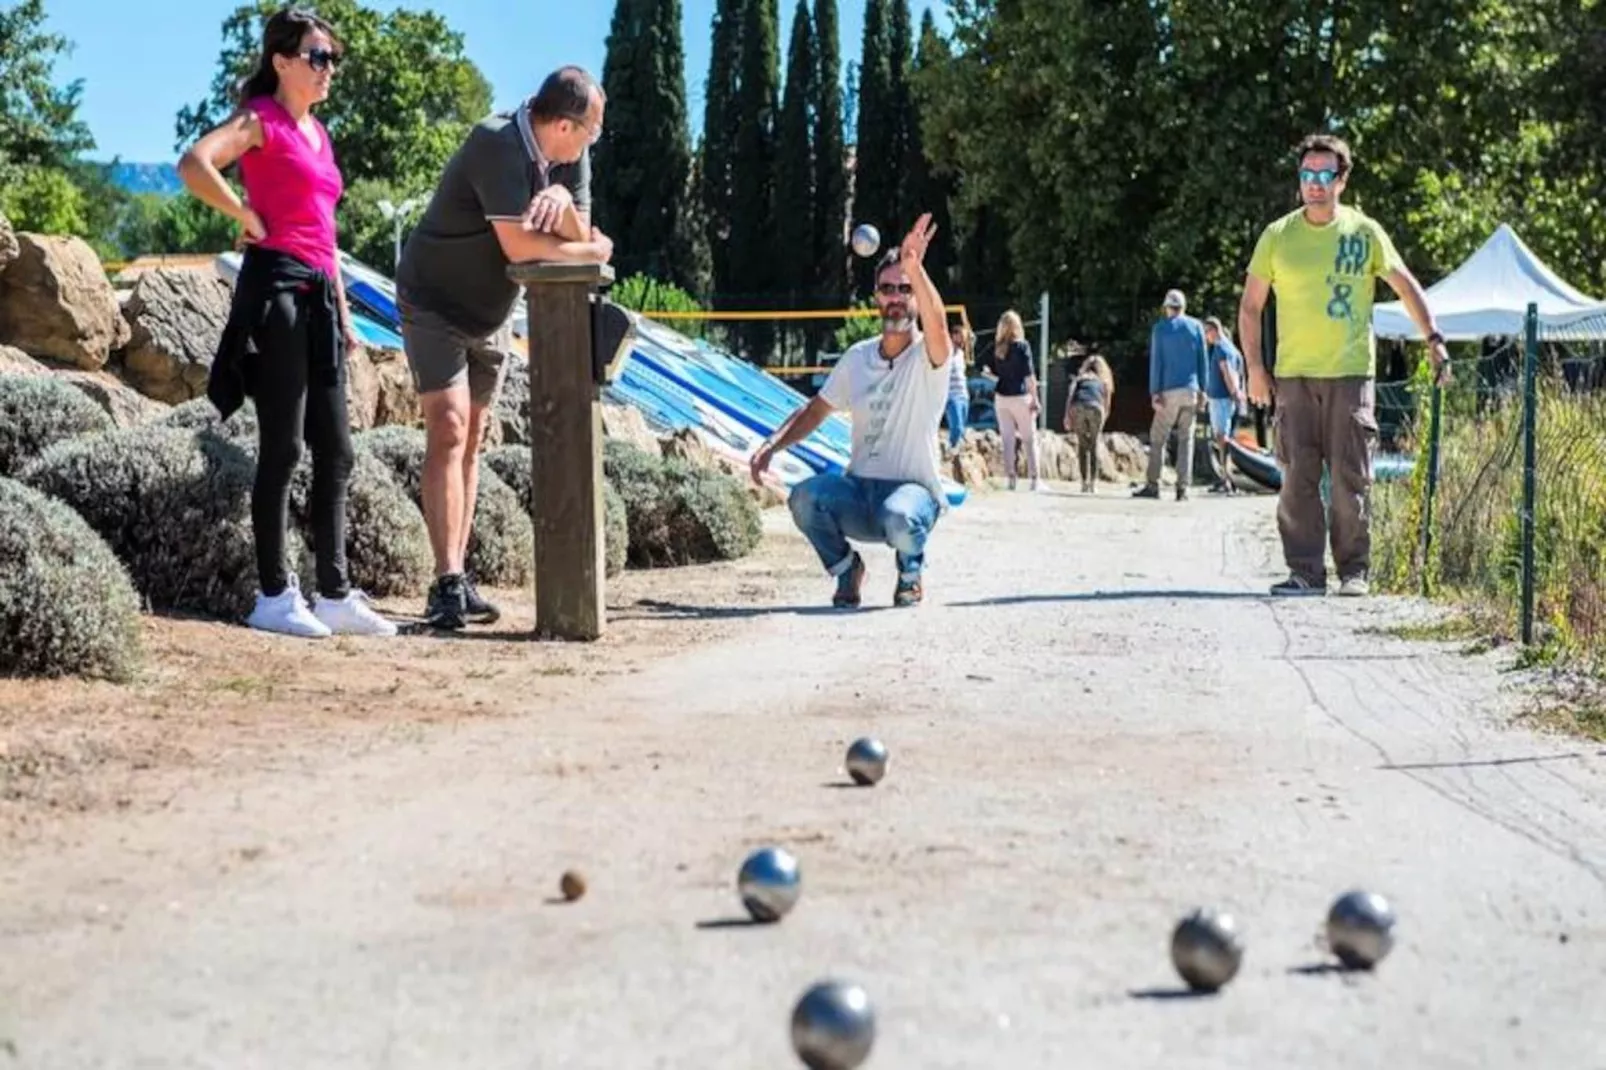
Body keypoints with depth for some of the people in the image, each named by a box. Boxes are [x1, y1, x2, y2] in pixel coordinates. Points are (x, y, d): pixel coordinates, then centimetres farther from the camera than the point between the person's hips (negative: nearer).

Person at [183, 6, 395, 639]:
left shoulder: (317, 133, 20)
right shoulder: (262, 120, -5)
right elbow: (193, 165, -24)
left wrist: (343, 310, 20)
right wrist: (248, 219, -14)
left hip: (318, 294, 8)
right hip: (276, 284, -8)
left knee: (335, 452, 7)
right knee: (283, 446, -5)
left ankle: (335, 594, 11)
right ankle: (273, 597, 1)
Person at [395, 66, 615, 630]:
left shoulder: (569, 156, -4)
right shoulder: (498, 144, -28)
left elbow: (579, 236, -8)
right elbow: (518, 245, -33)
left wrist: (561, 199, -30)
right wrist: (588, 251, -18)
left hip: (491, 314, 8)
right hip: (434, 304, -8)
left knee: (469, 442, 8)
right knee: (448, 432, -16)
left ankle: (457, 578, 12)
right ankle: (447, 584, -21)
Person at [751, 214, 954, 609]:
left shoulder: (928, 357, -5)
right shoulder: (858, 357, 10)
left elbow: (935, 321, -29)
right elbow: (815, 411, 19)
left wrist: (915, 267, -47)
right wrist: (772, 446, 1)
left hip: (914, 490, -4)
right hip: (858, 489, 4)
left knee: (899, 519, -39)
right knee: (805, 497, -28)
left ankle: (911, 571, -1)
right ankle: (846, 568, 2)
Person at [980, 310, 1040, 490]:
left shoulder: (996, 347, 2)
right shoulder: (1022, 346, -8)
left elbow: (986, 371, 4)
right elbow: (1029, 374, -12)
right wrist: (1035, 399, -8)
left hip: (1001, 397, 4)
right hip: (1020, 396, -4)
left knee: (1008, 439, 7)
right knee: (1030, 439, 4)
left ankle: (1011, 478, 6)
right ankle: (1034, 480, 1)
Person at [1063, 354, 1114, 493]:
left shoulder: (1079, 379, 30)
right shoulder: (1104, 382, 32)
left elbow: (1070, 394, 9)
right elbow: (1106, 408, 26)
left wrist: (1067, 416, 1)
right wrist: (1101, 425, 37)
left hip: (1078, 408, 0)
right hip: (1095, 408, 0)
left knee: (1082, 445, 13)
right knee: (1094, 445, 14)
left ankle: (1084, 482, 8)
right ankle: (1093, 482, 8)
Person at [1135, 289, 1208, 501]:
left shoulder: (1160, 328, 0)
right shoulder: (1196, 327, 7)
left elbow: (1156, 362, -4)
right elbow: (1202, 360, 7)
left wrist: (1155, 392, -4)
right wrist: (1202, 390, 11)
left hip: (1170, 391, -2)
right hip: (1191, 390, 3)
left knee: (1158, 437, 3)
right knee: (1186, 438, 5)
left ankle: (1152, 484, 0)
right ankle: (1183, 487, -1)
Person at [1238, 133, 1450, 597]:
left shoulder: (1364, 232, 3)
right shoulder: (1277, 236, 4)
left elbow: (1405, 285, 12)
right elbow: (1250, 306, 10)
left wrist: (1433, 338, 4)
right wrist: (1255, 367, 3)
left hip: (1351, 373, -1)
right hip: (1294, 375, 1)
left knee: (1351, 476, -1)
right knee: (1298, 477, -2)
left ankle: (1354, 570, 8)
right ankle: (1306, 571, 3)